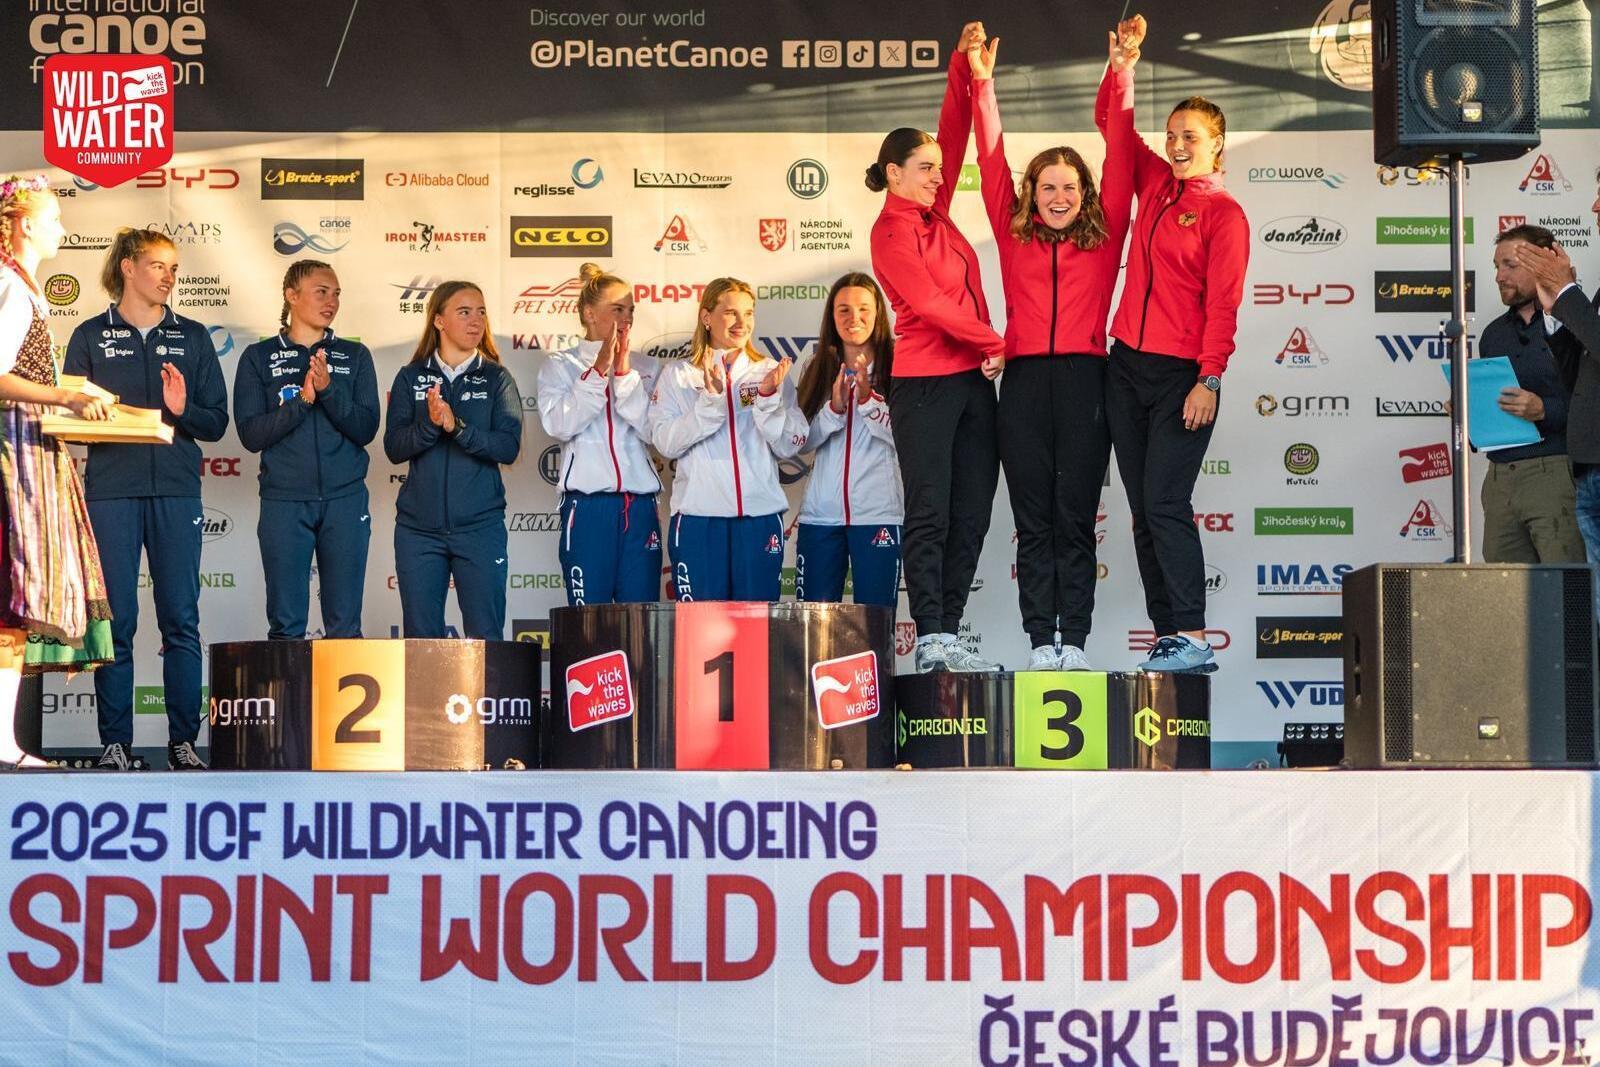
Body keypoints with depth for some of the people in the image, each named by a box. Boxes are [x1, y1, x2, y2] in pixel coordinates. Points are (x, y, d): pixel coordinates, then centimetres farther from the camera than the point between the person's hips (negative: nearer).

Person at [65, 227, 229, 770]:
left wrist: (184, 410, -10)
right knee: (116, 620, -2)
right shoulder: (91, 337, 8)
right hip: (111, 490, -1)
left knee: (181, 620, -1)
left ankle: (183, 741, 4)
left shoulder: (192, 337, 13)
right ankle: (115, 742, 4)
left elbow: (217, 421, 10)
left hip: (176, 489, 2)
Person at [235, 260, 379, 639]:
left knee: (345, 626, 2)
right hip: (284, 501, -1)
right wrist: (302, 400, -15)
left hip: (345, 498, 1)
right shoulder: (259, 358, 6)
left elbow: (366, 429, 1)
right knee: (285, 625, 1)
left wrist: (328, 390, -14)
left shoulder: (355, 356, 10)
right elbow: (251, 434, -3)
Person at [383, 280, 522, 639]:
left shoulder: (496, 378, 6)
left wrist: (457, 426, -19)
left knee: (485, 637, -2)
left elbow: (509, 447, -6)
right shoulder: (411, 377, 8)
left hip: (480, 526, -1)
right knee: (420, 637, 4)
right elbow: (394, 448, -1)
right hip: (418, 527, 1)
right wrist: (429, 424, -19)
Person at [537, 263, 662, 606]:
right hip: (588, 504, -2)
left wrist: (624, 372, -6)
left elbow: (653, 430, -1)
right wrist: (599, 370, -10)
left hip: (639, 506, 3)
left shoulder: (644, 368, 13)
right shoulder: (560, 365, 7)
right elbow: (559, 424, -9)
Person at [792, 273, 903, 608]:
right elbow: (804, 440, 9)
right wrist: (834, 407, -7)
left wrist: (867, 397, -18)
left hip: (878, 513, -3)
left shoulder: (894, 367, 1)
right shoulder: (818, 369, 13)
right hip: (821, 513, 3)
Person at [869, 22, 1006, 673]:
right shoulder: (892, 230, -7)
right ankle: (931, 639, -7)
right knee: (930, 514, -7)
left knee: (970, 516, 5)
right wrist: (995, 342, -8)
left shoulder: (934, 215, 14)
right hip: (924, 384, -8)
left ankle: (949, 638, 8)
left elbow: (954, 134, 16)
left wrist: (964, 67, 7)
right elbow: (928, 303, -14)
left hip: (972, 380, 8)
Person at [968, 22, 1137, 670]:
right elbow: (992, 163, 10)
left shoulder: (1104, 238, 10)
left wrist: (1121, 81, 2)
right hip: (1025, 379, 1)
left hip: (1083, 378, -1)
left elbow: (1119, 160, 7)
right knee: (1033, 520, 2)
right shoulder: (1014, 236, 12)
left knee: (1076, 518, 1)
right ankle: (1041, 641, 4)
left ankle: (1075, 641, 3)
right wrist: (983, 85, 4)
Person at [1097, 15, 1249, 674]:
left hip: (1181, 374, -7)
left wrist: (1209, 379, -18)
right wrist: (1123, 61, 11)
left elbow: (1222, 305, -11)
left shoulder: (1224, 214, -6)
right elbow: (1110, 121, 23)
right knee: (1143, 513, 5)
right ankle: (1168, 638, 8)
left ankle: (1192, 639, -13)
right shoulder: (1156, 184, 12)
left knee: (1165, 505, -14)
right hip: (1127, 366, 7)